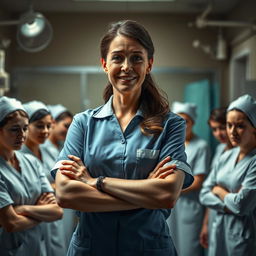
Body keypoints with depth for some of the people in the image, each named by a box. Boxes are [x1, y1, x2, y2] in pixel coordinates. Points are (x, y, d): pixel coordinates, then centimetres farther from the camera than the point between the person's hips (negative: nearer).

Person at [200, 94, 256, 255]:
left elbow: (242, 204, -21)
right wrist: (227, 206, -12)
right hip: (220, 231, 6)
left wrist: (219, 191, -3)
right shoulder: (226, 157, 6)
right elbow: (205, 193, 6)